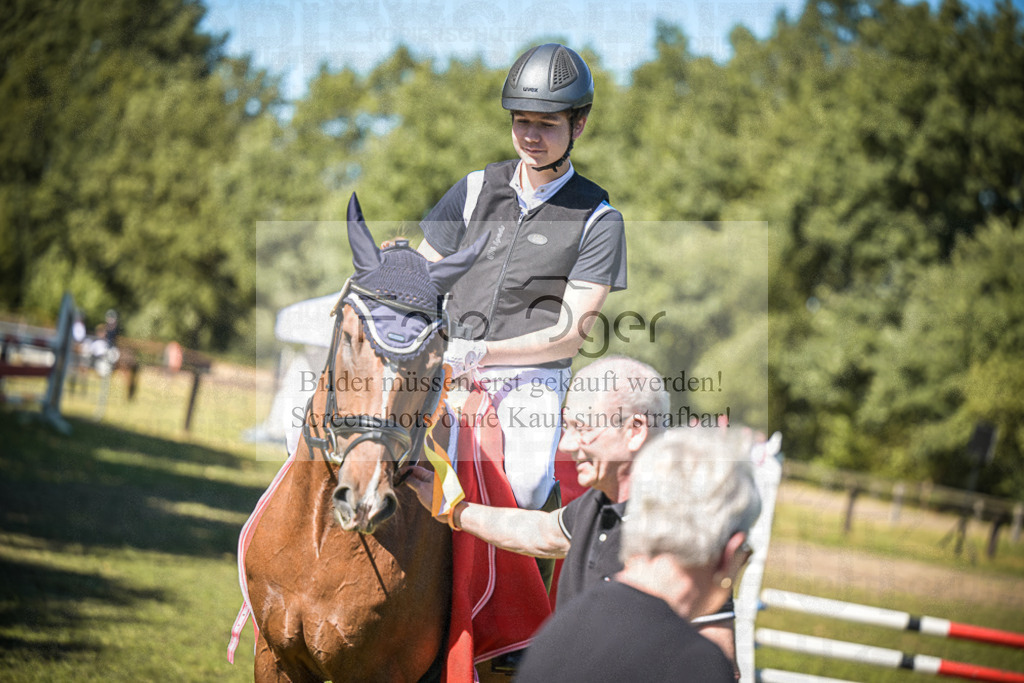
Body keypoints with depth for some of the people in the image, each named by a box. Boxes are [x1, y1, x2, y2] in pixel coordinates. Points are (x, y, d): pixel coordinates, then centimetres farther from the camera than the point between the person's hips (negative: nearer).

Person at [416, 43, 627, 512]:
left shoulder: (598, 219, 1)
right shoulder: (475, 190, 11)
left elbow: (572, 332, -6)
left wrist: (482, 353, -17)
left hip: (533, 377, -2)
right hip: (450, 367, 2)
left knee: (527, 487, -29)